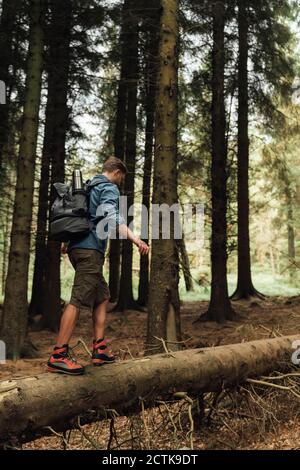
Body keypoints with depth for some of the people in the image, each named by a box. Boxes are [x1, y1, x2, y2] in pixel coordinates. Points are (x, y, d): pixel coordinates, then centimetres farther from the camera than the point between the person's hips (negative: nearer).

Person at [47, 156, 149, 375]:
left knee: (102, 296, 13)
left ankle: (100, 349, 10)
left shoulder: (88, 186, 25)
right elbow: (111, 216, -22)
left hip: (77, 247, 10)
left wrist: (66, 241, 46)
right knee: (78, 300, -11)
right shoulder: (110, 188, -2)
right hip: (90, 249, -10)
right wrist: (135, 239, -33)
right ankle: (58, 356, -12)